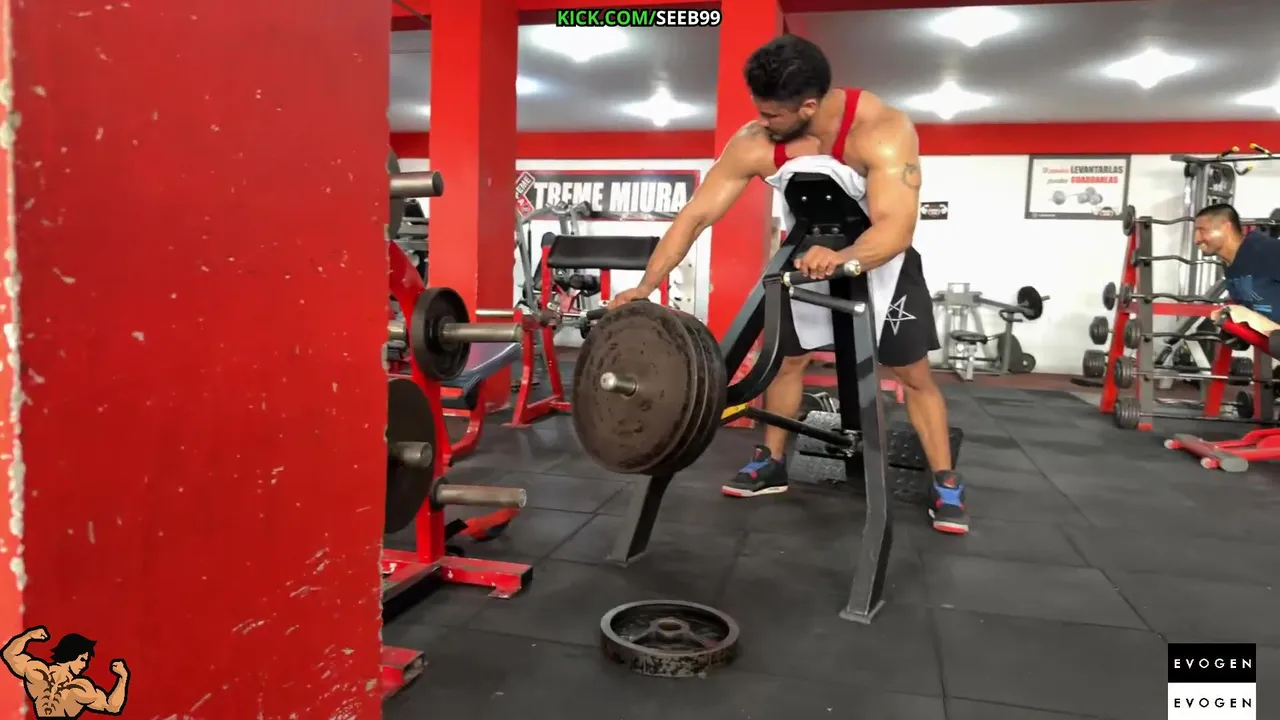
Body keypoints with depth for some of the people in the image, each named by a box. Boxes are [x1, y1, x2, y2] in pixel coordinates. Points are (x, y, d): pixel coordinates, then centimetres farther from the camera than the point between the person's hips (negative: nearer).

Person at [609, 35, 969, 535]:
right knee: (786, 359, 7)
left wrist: (845, 260, -66)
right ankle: (771, 464, 22)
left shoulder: (882, 130, -36)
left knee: (913, 372, -2)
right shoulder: (754, 144, -25)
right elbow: (696, 214, -23)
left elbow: (897, 227, -46)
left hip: (881, 258, -3)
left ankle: (945, 485, 10)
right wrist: (647, 285, -29)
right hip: (809, 258, 3)